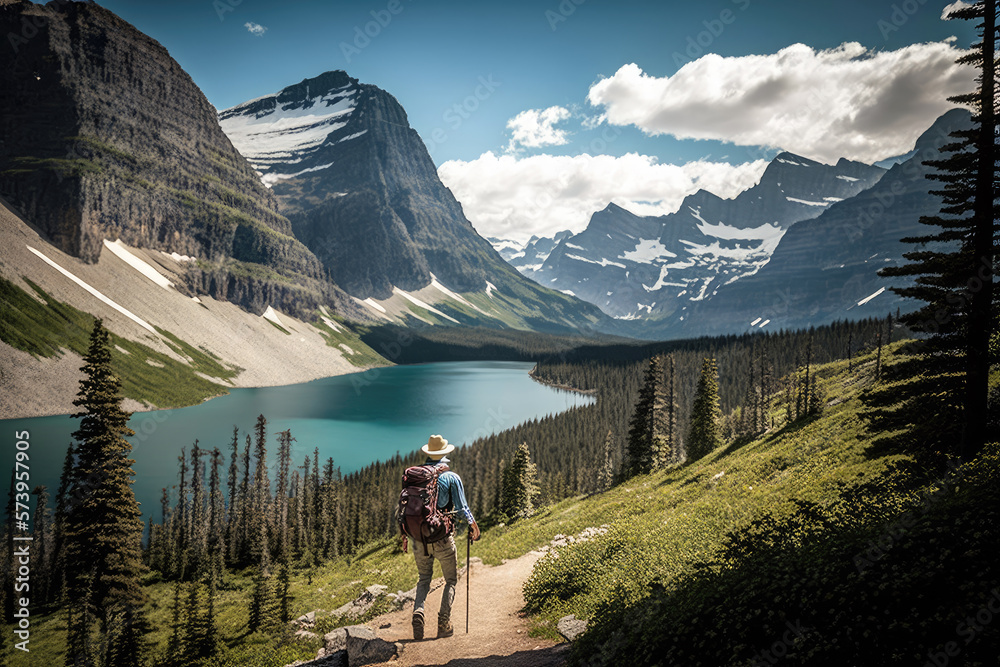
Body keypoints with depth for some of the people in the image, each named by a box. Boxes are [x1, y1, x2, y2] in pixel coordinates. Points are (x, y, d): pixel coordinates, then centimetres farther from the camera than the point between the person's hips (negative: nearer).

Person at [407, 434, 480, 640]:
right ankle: (444, 623, 5)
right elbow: (462, 508, -5)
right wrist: (473, 524, 14)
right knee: (451, 580, 14)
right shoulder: (451, 477, -6)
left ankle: (418, 611, -4)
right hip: (443, 538, -3)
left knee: (424, 579, 20)